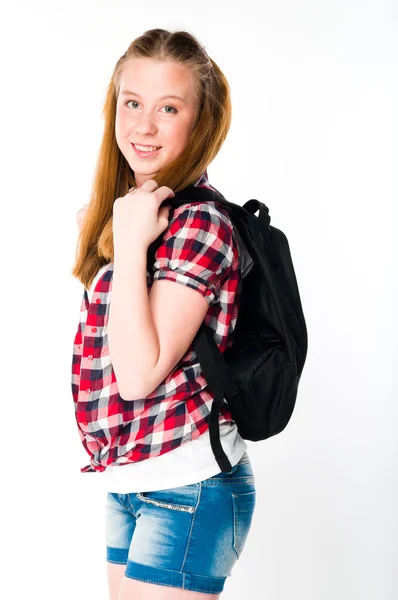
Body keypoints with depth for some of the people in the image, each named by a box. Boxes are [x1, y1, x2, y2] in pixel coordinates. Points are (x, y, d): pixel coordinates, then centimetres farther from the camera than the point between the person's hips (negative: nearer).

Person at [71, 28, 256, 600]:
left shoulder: (198, 223, -17)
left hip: (187, 488, -9)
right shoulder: (134, 210, 9)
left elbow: (138, 375, -23)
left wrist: (129, 242, -22)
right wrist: (96, 234, 14)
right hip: (130, 482, 9)